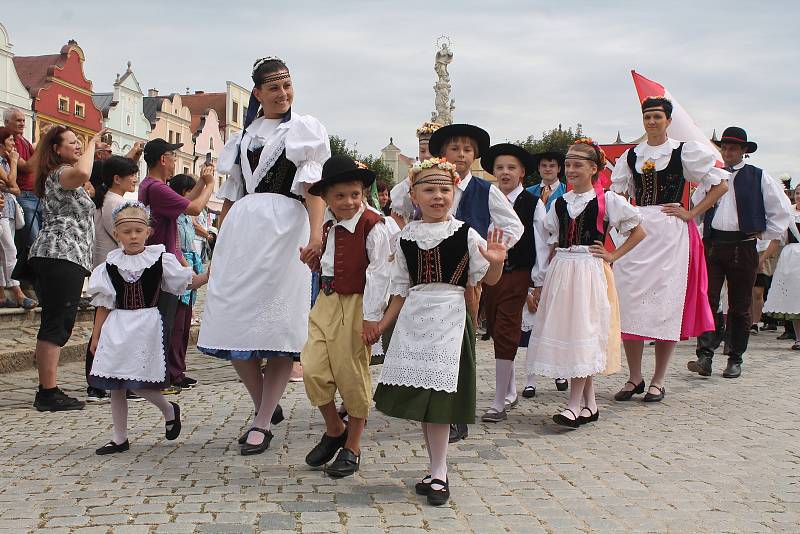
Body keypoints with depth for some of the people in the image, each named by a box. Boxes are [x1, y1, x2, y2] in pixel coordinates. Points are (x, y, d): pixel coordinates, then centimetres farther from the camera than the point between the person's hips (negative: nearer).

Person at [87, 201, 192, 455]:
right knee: (115, 385, 6)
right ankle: (119, 438, 19)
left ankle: (169, 410, 22)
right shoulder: (111, 264, 4)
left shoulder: (160, 259, -2)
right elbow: (104, 305, 8)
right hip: (117, 327, 4)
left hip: (146, 325, -3)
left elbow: (186, 282, 5)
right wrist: (96, 335, 8)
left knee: (138, 382, -9)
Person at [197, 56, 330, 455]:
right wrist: (218, 247, 15)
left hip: (284, 226, -5)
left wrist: (316, 233, -23)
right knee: (234, 320, 2)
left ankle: (263, 423, 2)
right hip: (241, 228, 5)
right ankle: (265, 405, 19)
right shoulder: (244, 136, 21)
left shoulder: (304, 128, 6)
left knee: (278, 327, -6)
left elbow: (313, 187, -7)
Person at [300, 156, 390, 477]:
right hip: (325, 303, 6)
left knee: (352, 376, 3)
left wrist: (372, 317, -17)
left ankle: (352, 446, 19)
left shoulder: (373, 226, -12)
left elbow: (378, 274, -15)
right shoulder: (325, 226, 9)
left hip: (356, 306, -6)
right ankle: (334, 430, 24)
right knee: (313, 369, 0)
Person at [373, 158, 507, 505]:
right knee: (418, 397, 7)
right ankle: (435, 469, 22)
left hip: (449, 317, -4)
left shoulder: (465, 234, -3)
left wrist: (496, 262, -21)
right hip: (414, 317, 4)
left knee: (437, 396, -8)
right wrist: (381, 325, 13)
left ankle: (438, 475, 5)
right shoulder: (406, 237, 7)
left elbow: (489, 279, 0)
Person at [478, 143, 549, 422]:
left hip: (517, 276, -5)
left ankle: (499, 404, -1)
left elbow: (541, 245, -4)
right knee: (497, 334, 13)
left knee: (506, 336, -7)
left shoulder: (533, 204, -4)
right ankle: (510, 391, 32)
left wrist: (538, 283, -5)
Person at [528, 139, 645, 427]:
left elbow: (639, 231, 1)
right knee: (564, 331, 4)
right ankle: (589, 403, 14)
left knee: (583, 331, -9)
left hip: (590, 271, -5)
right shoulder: (560, 203, 12)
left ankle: (574, 405, -7)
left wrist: (613, 256, -4)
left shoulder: (607, 200, -2)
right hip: (561, 271, 6)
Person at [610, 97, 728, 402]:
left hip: (671, 234, -4)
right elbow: (617, 197, 17)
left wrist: (692, 213, -5)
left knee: (667, 307, -2)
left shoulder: (685, 151, 1)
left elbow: (720, 185, 1)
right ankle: (634, 378, 11)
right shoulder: (631, 156, 13)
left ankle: (658, 381, 6)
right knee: (629, 303, 0)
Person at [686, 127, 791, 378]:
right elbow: (695, 207, 24)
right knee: (707, 301, -10)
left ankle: (735, 360, 14)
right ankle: (705, 356, -13)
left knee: (740, 307, 4)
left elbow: (781, 212, 6)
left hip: (743, 248, -2)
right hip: (712, 246, 2)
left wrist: (766, 236, 4)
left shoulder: (759, 178, 3)